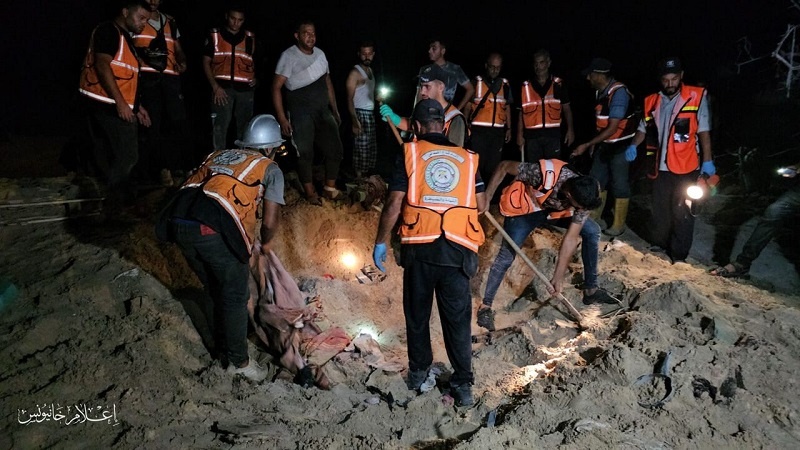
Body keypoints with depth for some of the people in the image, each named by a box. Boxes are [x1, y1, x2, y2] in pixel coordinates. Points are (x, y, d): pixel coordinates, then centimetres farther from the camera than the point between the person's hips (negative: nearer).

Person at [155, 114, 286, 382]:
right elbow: (269, 222, 7)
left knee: (214, 290, 25)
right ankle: (238, 361, 27)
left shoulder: (219, 155, 30)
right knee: (234, 296, 14)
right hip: (214, 230, -6)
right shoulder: (270, 169, 16)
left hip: (178, 222, 6)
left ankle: (224, 349, 41)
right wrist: (265, 243, 31)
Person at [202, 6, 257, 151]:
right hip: (222, 88, -2)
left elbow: (257, 61, 23)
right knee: (220, 127, -6)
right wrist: (215, 86, -7)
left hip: (245, 89, 2)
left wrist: (256, 78, 4)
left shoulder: (250, 38, 12)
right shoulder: (214, 36, 6)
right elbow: (206, 62, 4)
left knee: (244, 127, 8)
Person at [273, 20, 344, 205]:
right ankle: (310, 192, 11)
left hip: (323, 111, 6)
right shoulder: (289, 56, -8)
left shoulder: (320, 54, 10)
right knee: (305, 153, -4)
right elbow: (276, 87, -12)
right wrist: (282, 118, -18)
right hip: (300, 113, -6)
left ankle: (330, 189, 20)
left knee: (335, 148, 6)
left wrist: (335, 110, 16)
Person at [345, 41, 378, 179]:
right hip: (360, 114, -9)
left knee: (372, 149, 12)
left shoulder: (370, 70, 14)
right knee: (361, 149, -8)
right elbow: (349, 98, -17)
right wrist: (354, 120, -25)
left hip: (371, 114, 9)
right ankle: (359, 178, -2)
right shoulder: (355, 72, -11)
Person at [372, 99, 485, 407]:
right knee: (457, 318, 9)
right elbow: (480, 204, 10)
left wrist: (380, 242, 4)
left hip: (419, 246, -1)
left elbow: (394, 204, -4)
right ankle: (463, 384, 13)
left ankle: (418, 372, 30)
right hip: (457, 249, 1)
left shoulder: (410, 153, 2)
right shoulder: (467, 158, 10)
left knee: (417, 314, 16)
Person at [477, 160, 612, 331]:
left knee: (592, 231, -3)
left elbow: (571, 238, -21)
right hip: (524, 208, -4)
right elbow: (504, 166, -26)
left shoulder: (584, 197, -26)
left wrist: (559, 276, -20)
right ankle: (485, 306, 1)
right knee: (506, 256, -13)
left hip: (557, 210, 5)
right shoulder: (544, 173, -42)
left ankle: (591, 290, 10)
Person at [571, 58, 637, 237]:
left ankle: (618, 225, 13)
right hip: (604, 145, 8)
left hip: (620, 146, -8)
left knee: (619, 185, 1)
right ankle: (592, 218, 25)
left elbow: (612, 128, -23)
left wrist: (587, 145, -23)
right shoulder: (601, 92, 2)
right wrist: (594, 145, 12)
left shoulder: (619, 93, -22)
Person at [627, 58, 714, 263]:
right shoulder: (652, 101, 5)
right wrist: (633, 146, -7)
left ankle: (679, 255, 10)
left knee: (682, 212, 1)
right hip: (661, 166, 4)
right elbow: (643, 128, 12)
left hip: (686, 167, -4)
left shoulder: (697, 97, -7)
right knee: (659, 209, 16)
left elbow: (704, 131, -6)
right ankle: (658, 245, 33)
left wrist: (707, 160, -9)